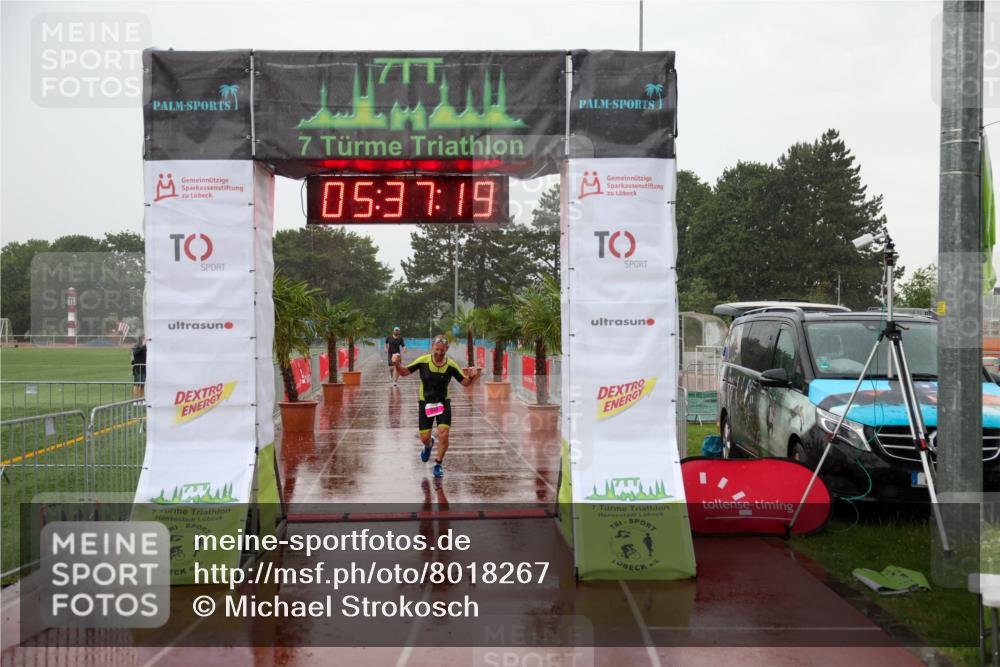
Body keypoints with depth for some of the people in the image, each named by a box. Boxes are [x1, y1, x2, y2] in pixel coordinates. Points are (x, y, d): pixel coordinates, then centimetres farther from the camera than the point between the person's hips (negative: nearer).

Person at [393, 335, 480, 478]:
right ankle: (429, 445, 43)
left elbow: (464, 382, -2)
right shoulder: (423, 361, -12)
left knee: (443, 435, -13)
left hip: (443, 403, 0)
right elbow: (404, 372, -5)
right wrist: (397, 364, -25)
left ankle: (438, 464, 9)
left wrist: (471, 377, -24)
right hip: (426, 403, 0)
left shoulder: (451, 365, -10)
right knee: (424, 438, 2)